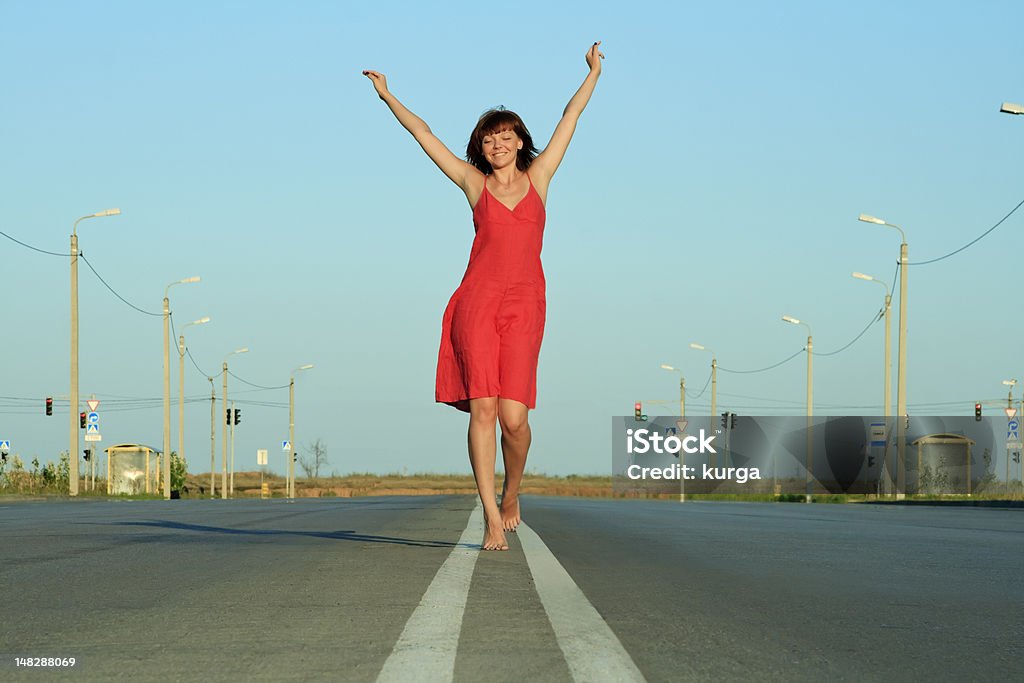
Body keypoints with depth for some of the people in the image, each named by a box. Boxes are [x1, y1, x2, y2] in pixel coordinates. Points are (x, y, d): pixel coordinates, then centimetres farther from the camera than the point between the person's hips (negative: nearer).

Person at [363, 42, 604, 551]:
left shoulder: (538, 177, 14)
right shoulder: (474, 183, 13)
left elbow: (569, 119, 20)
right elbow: (423, 135, 16)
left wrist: (593, 73, 25)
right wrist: (387, 96, 18)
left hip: (525, 304, 0)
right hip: (478, 298, 0)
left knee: (514, 416, -10)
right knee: (483, 407, -12)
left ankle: (511, 496, 18)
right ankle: (492, 518, -9)